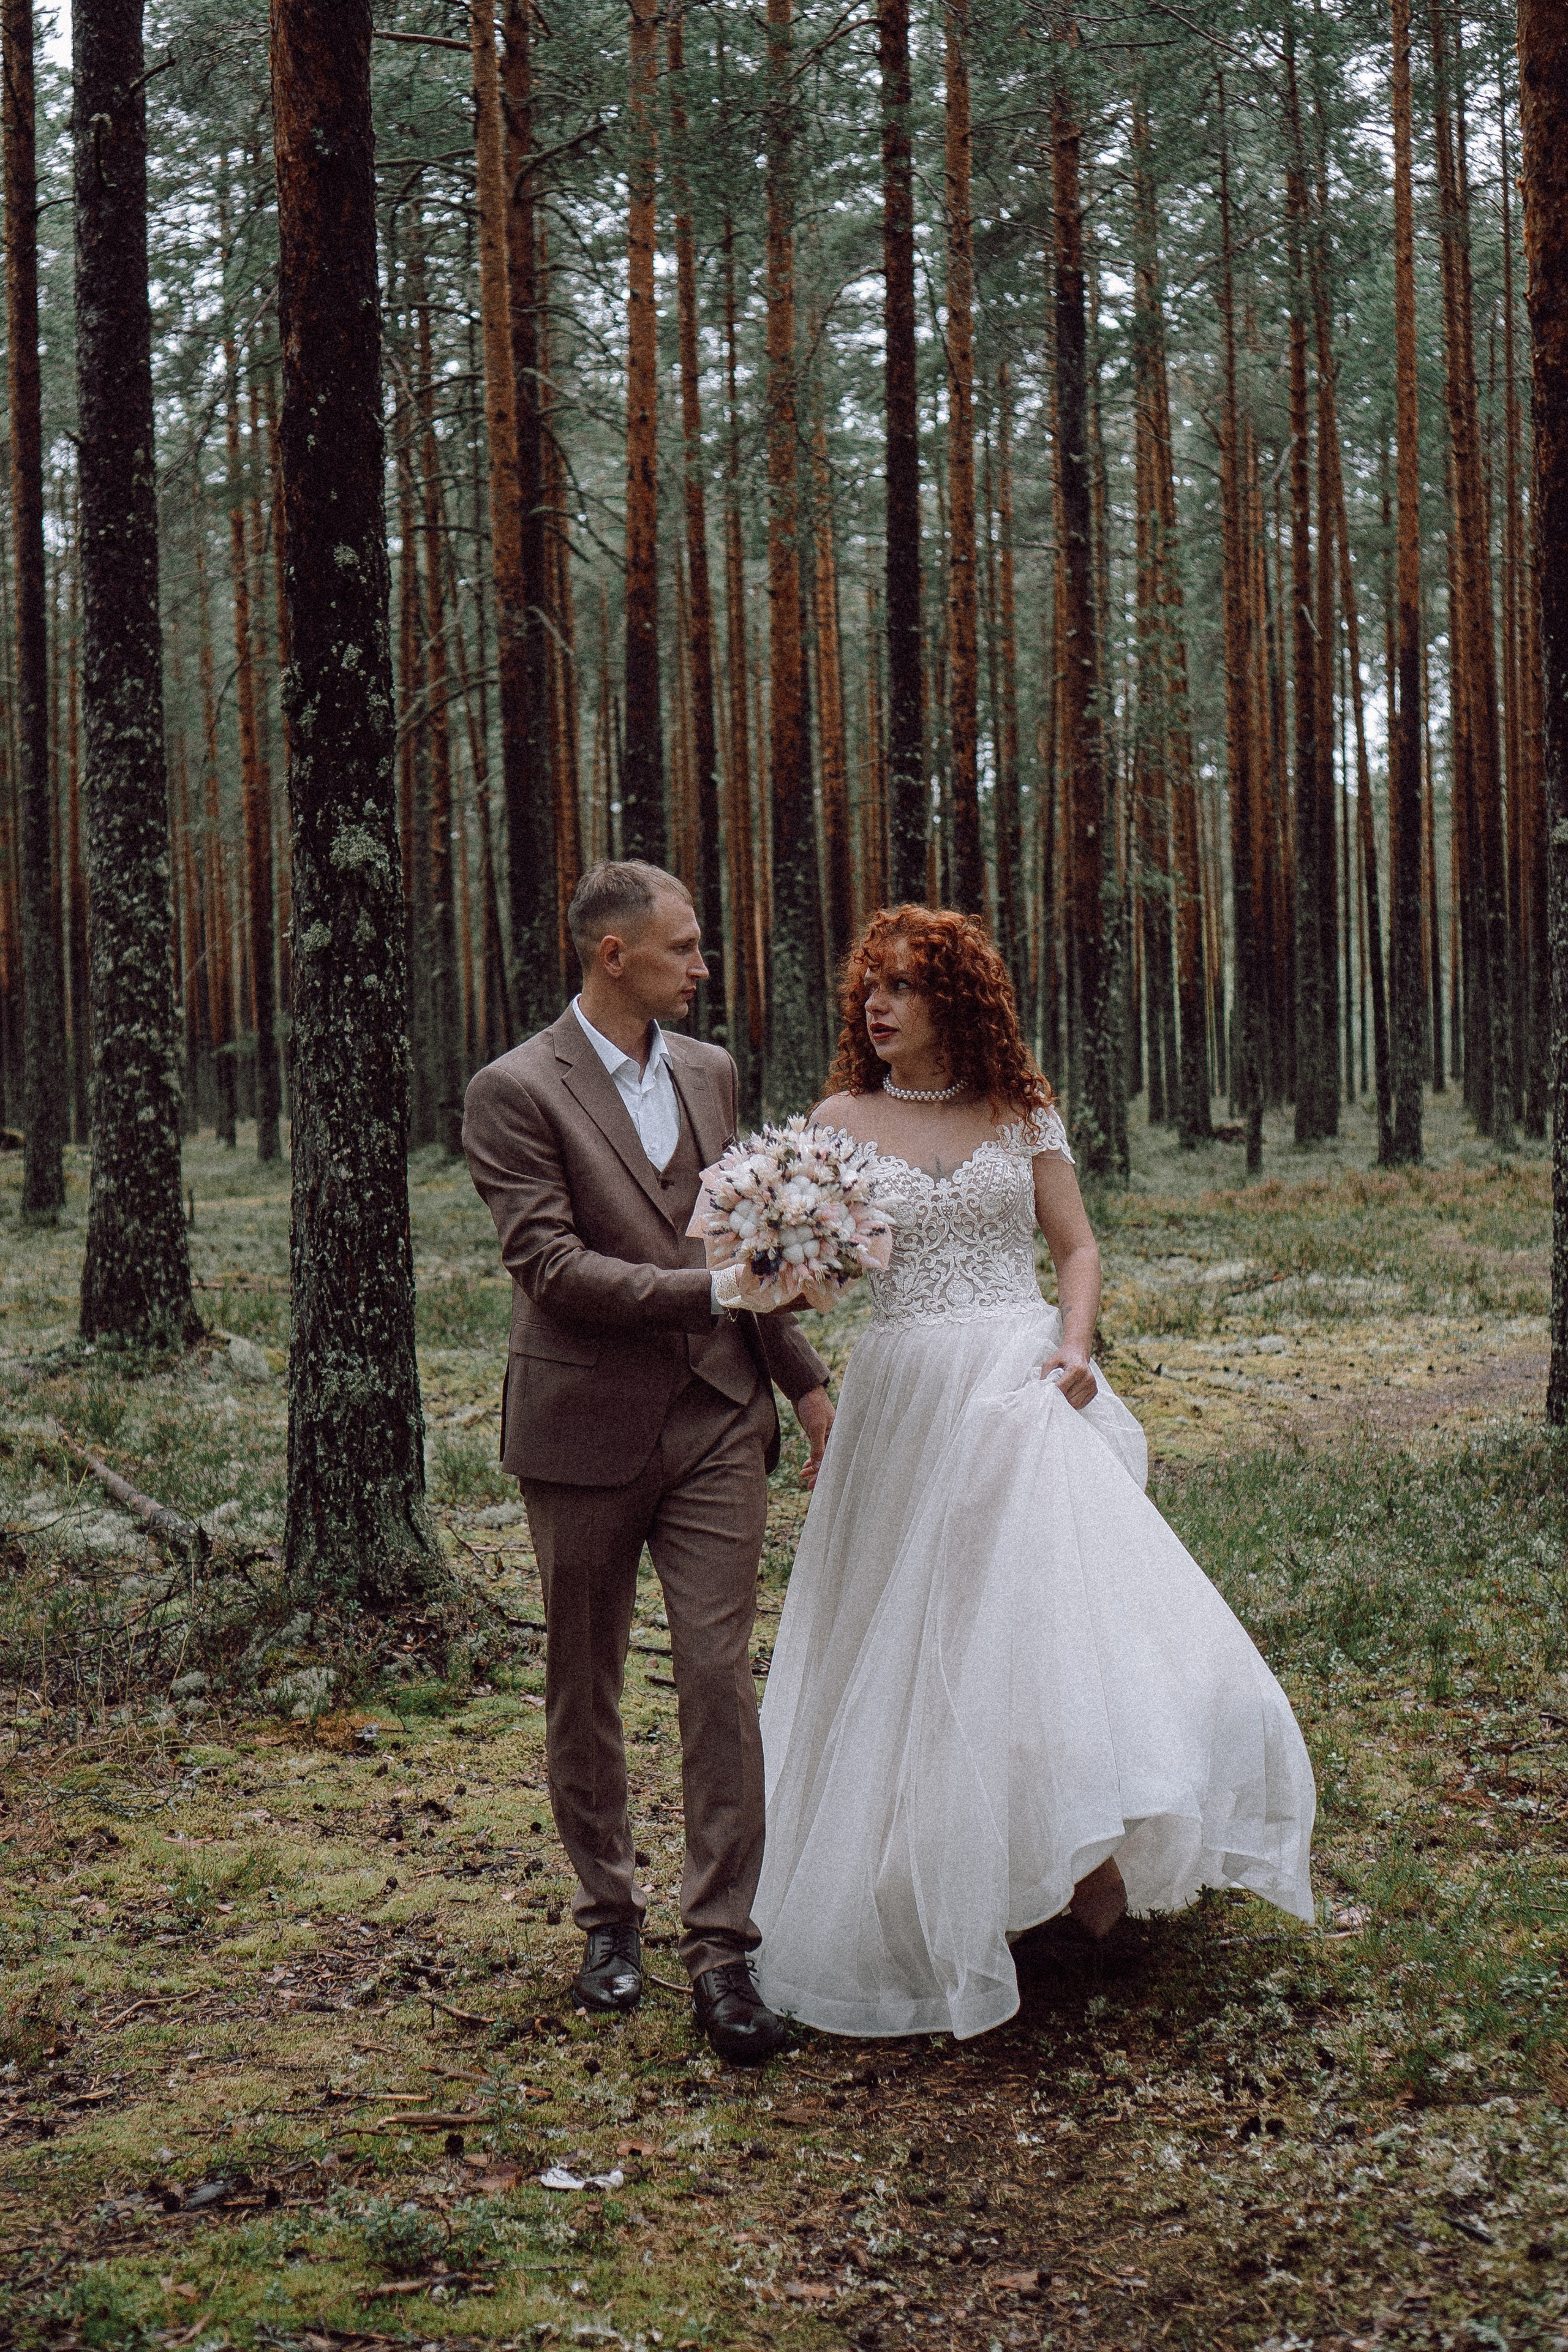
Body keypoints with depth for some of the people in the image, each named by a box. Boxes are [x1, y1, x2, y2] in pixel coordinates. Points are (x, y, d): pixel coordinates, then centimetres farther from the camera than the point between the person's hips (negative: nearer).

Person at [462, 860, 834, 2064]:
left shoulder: (710, 1071, 10)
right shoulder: (517, 1093, -8)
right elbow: (549, 1263, -17)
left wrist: (806, 1377, 16)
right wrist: (710, 1290, -21)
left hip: (717, 1420, 3)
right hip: (585, 1430, -3)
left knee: (720, 1674, -5)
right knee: (584, 1686, 10)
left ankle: (722, 1951, -1)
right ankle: (610, 1913, 27)